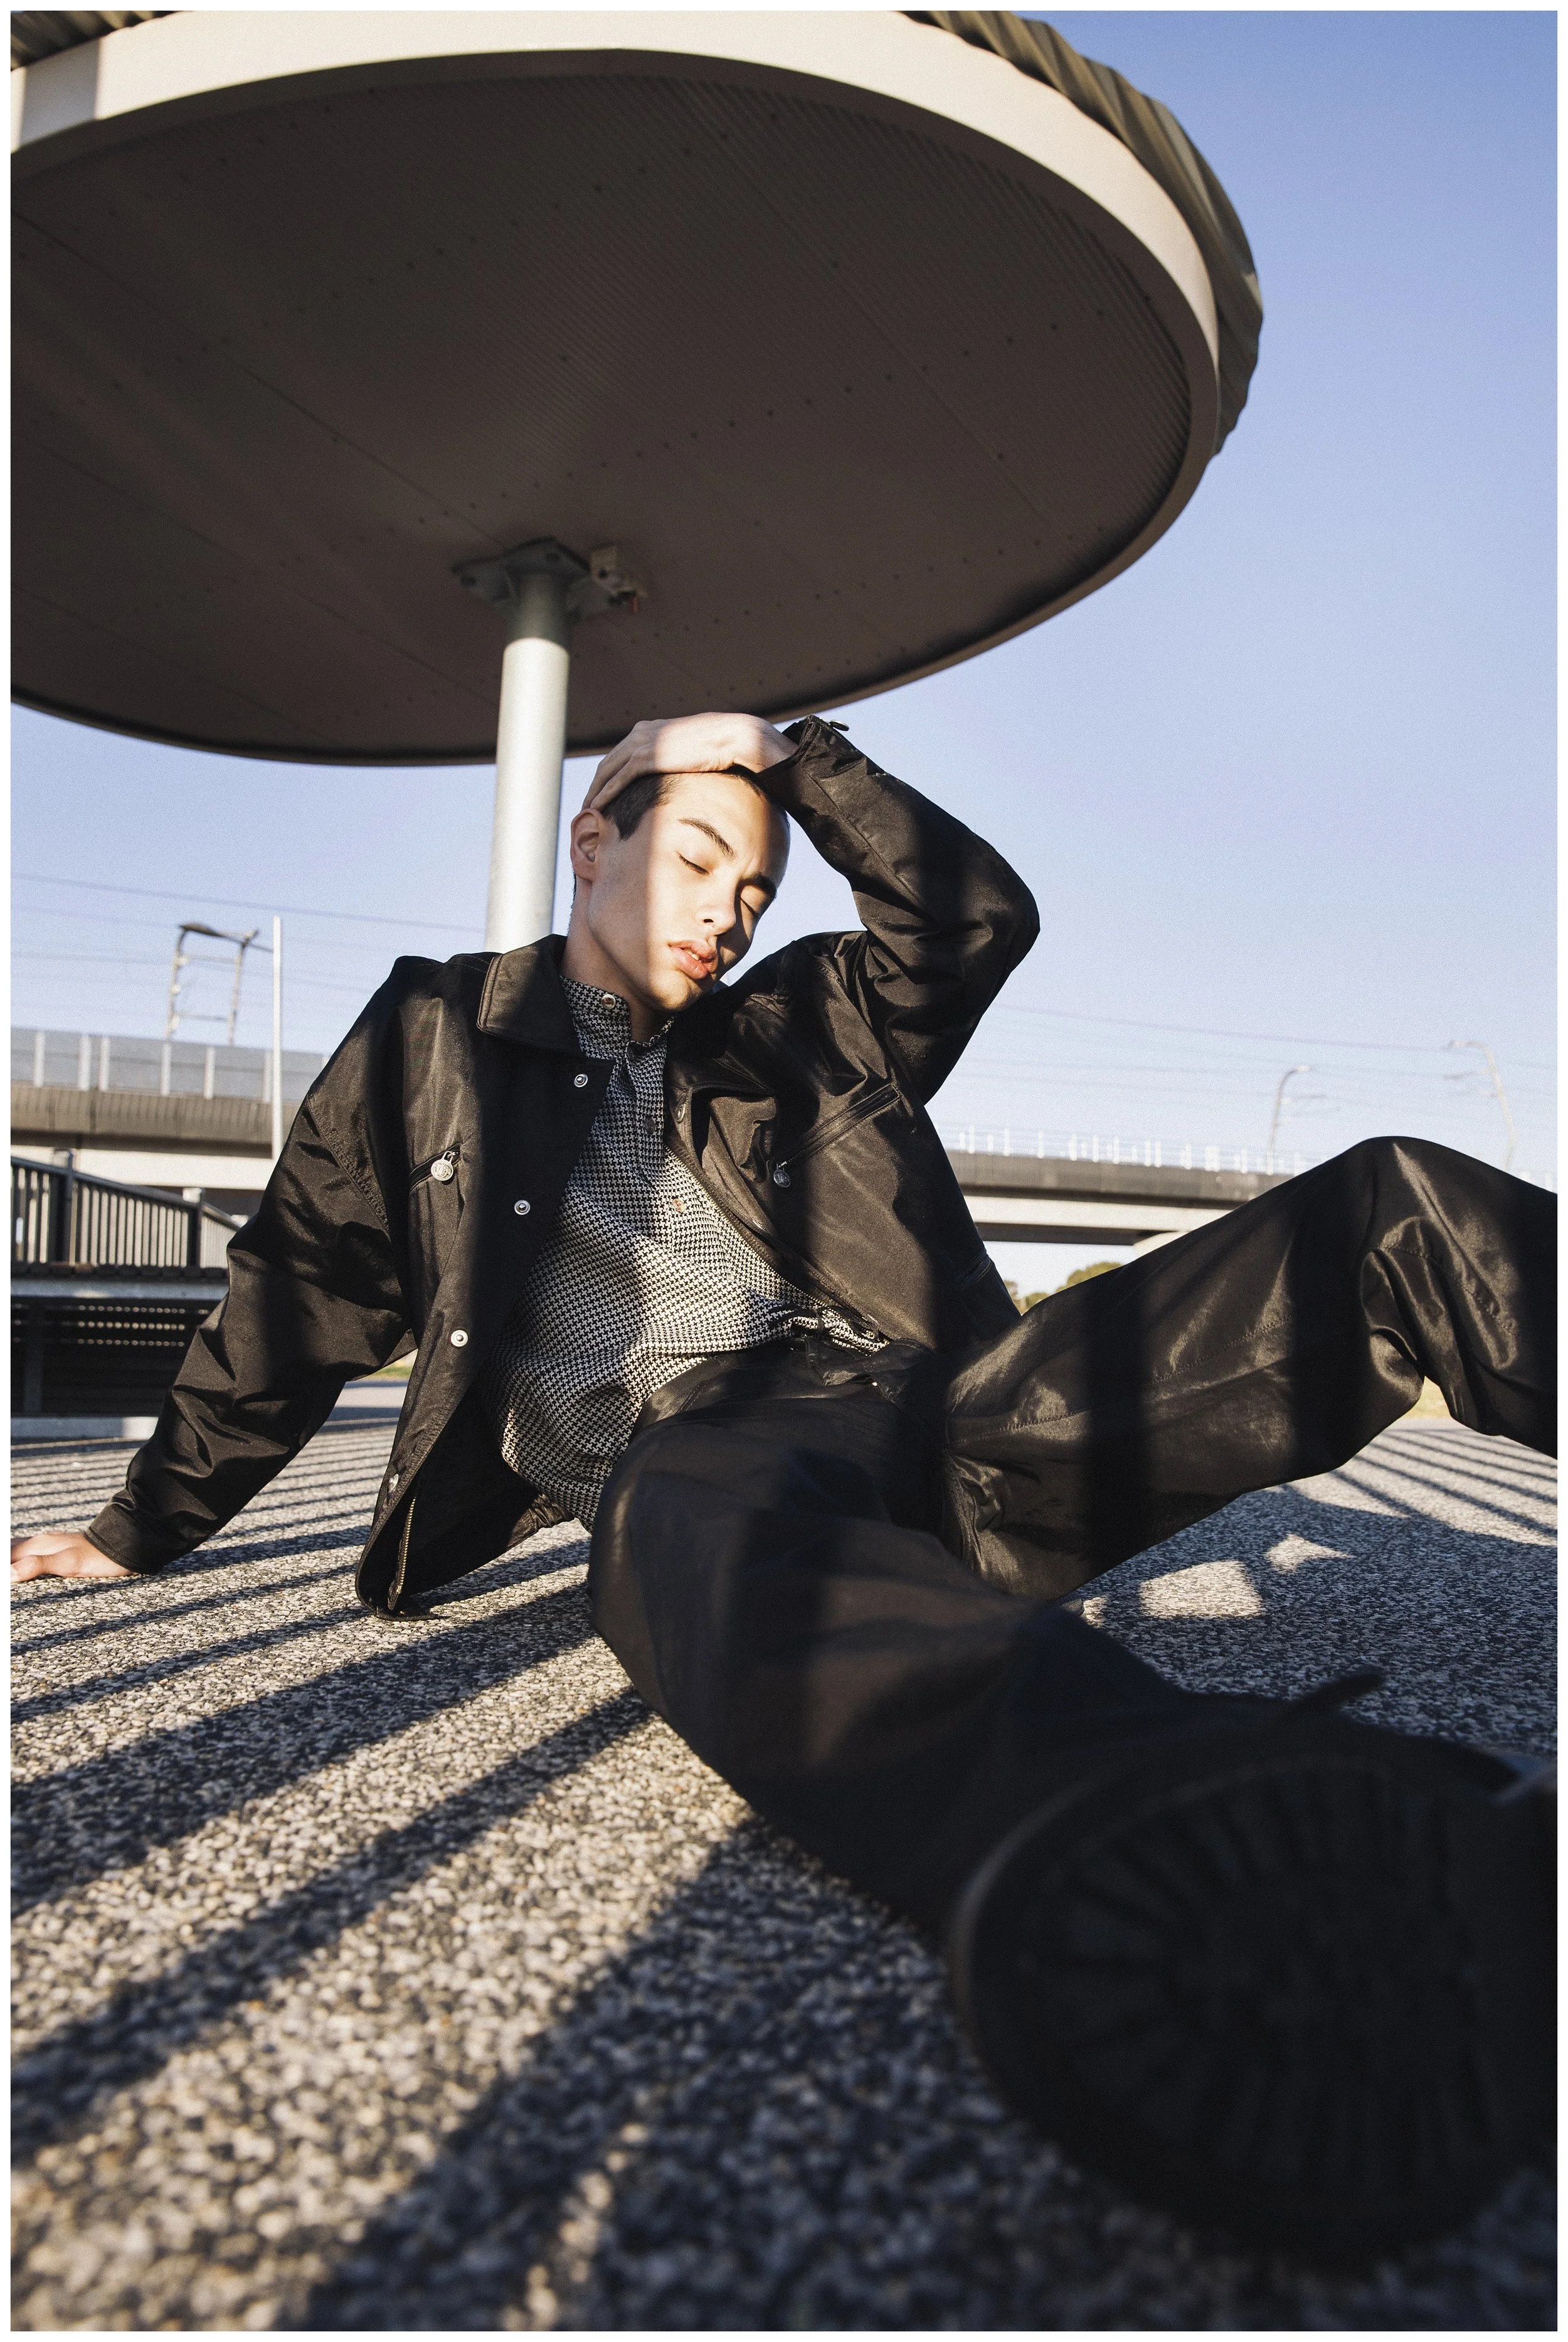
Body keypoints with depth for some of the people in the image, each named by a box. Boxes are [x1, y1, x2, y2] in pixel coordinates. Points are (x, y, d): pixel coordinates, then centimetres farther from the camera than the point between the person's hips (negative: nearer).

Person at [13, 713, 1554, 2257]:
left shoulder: (792, 1030, 28)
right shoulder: (437, 1033, 21)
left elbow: (979, 915, 20)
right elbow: (301, 1290, 23)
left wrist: (792, 758, 17)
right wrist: (147, 1526, 24)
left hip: (924, 1407, 5)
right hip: (693, 1443, -4)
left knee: (1398, 1210, -11)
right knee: (708, 1528, -46)